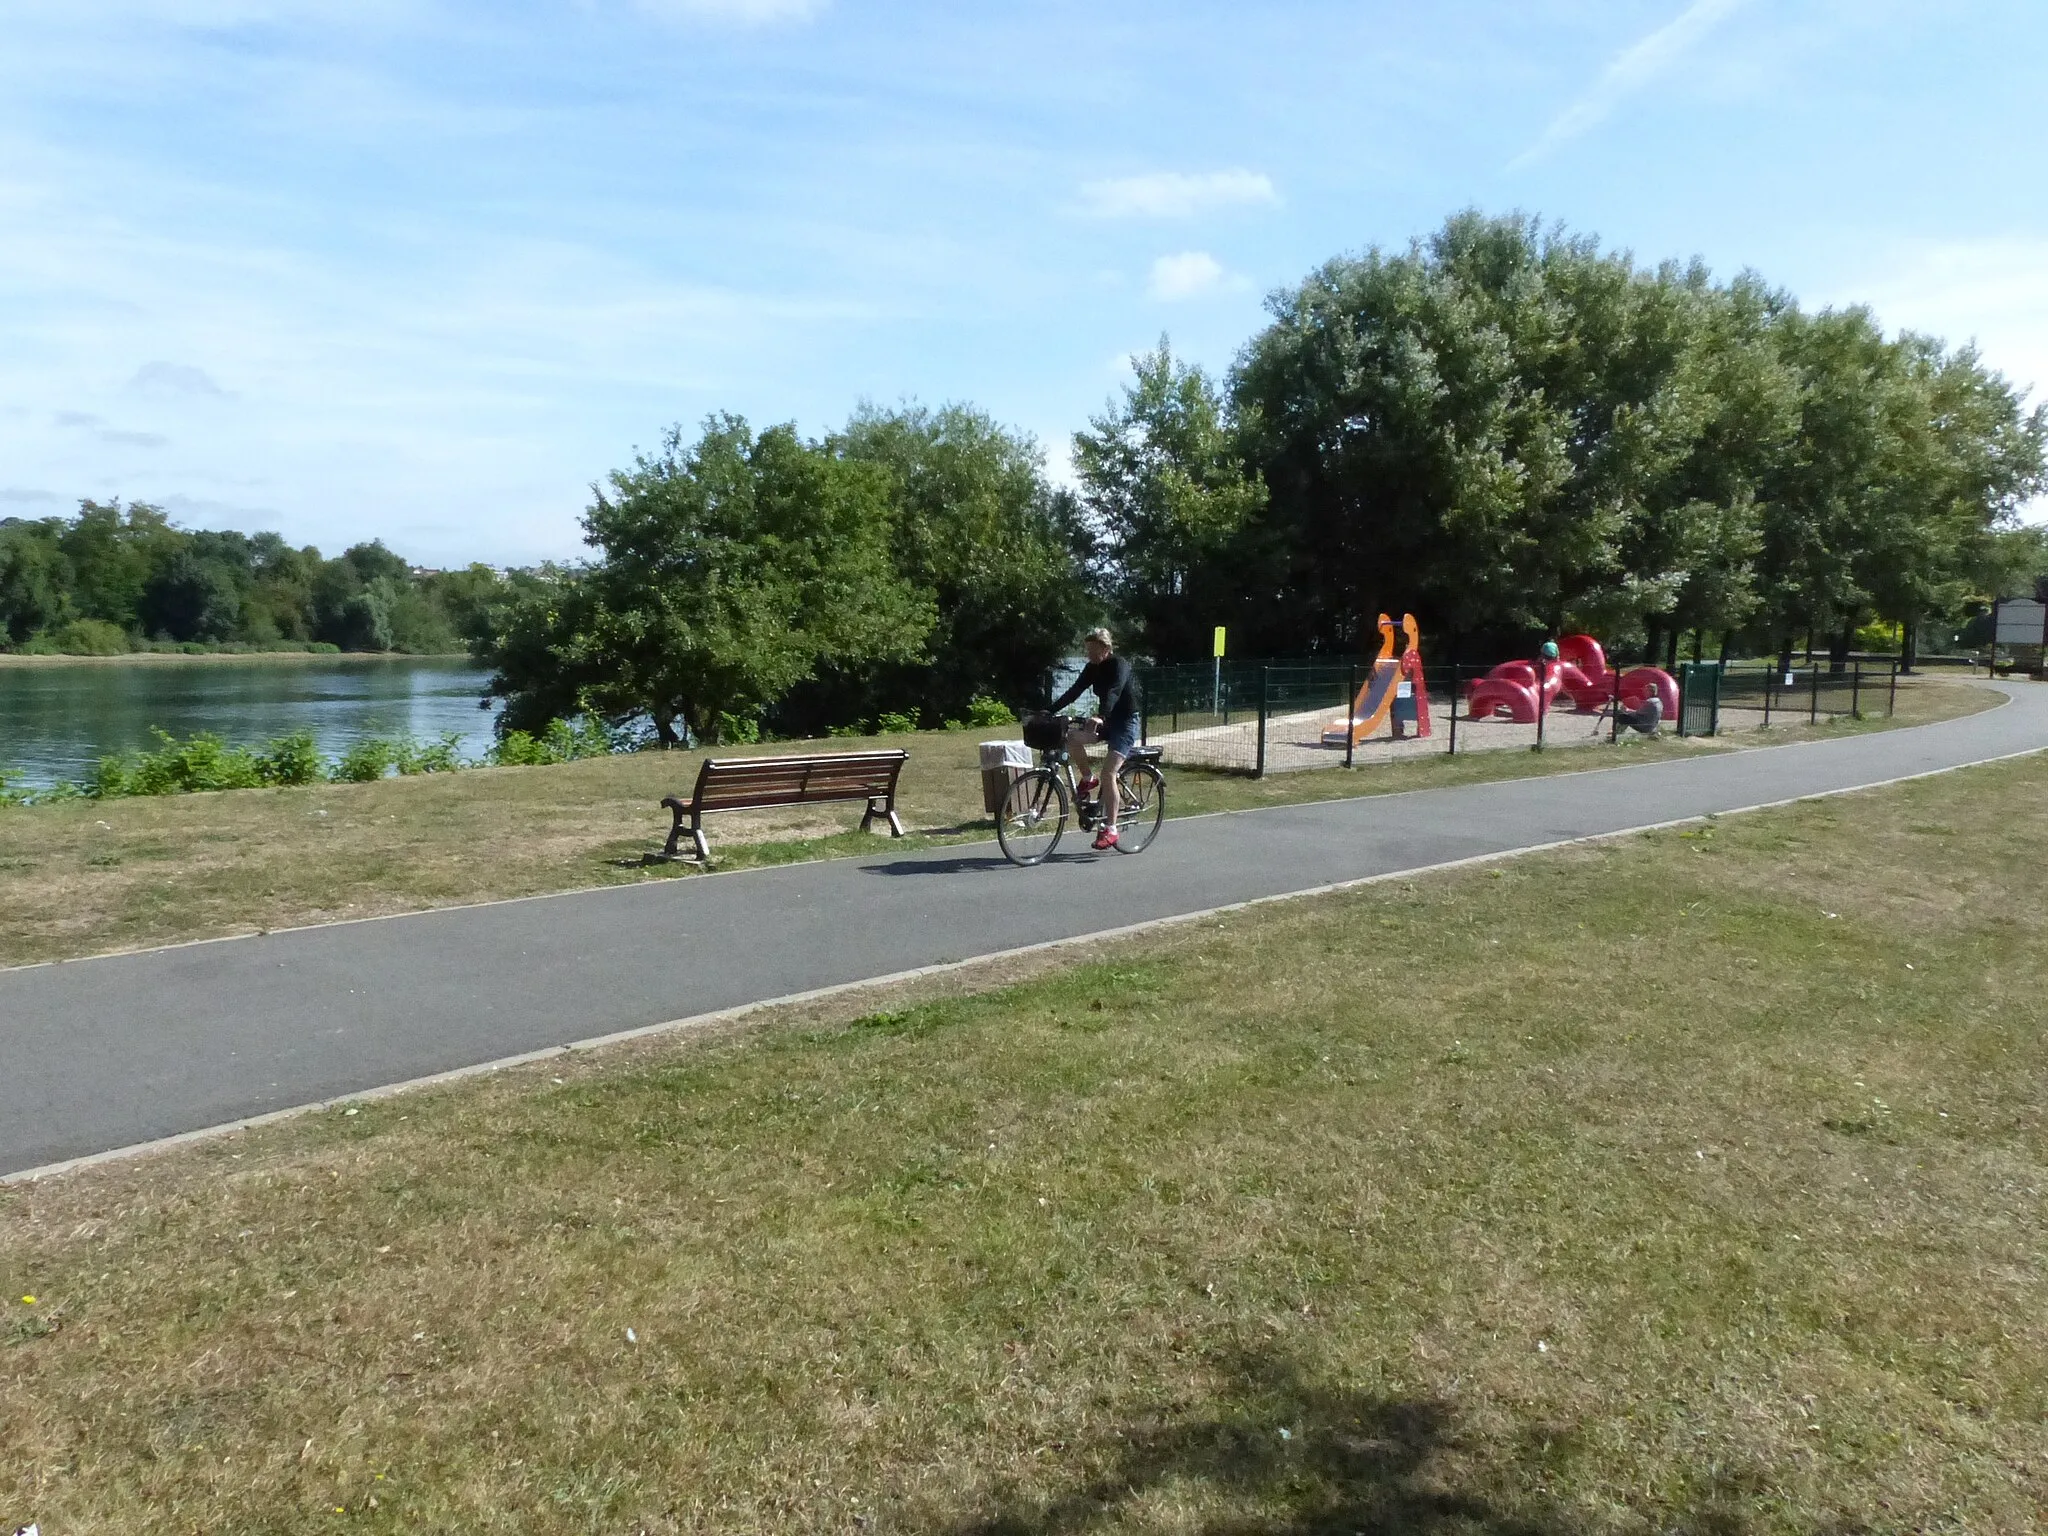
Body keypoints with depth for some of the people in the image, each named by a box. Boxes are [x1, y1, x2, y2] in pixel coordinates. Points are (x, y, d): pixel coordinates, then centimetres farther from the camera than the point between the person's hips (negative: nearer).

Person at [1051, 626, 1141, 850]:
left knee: (1108, 773, -19)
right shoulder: (1093, 668, 4)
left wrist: (1100, 717, -52)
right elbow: (1074, 692, -1)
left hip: (1125, 722, -7)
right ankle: (1087, 779, 1)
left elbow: (1113, 693, -35)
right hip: (1106, 721, 7)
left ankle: (1110, 830, -14)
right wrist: (1048, 711, -12)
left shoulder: (1120, 666, -17)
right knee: (1071, 736, -21)